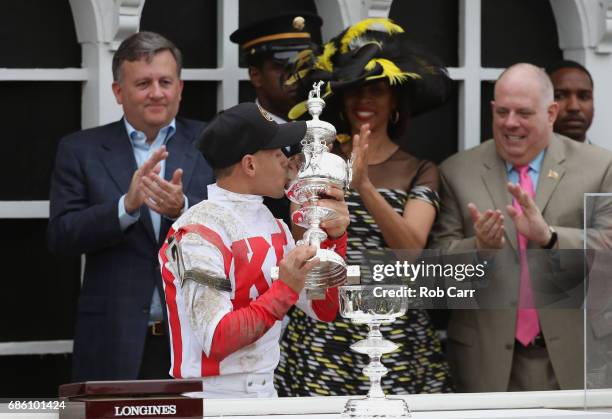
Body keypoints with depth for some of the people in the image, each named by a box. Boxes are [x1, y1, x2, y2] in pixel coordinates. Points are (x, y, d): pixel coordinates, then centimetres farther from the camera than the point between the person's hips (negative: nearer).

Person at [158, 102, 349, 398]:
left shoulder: (273, 225, 11)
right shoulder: (200, 233, -13)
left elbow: (323, 310, 14)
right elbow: (216, 341, -20)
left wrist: (334, 238, 3)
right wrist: (285, 291, -25)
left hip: (264, 395, 7)